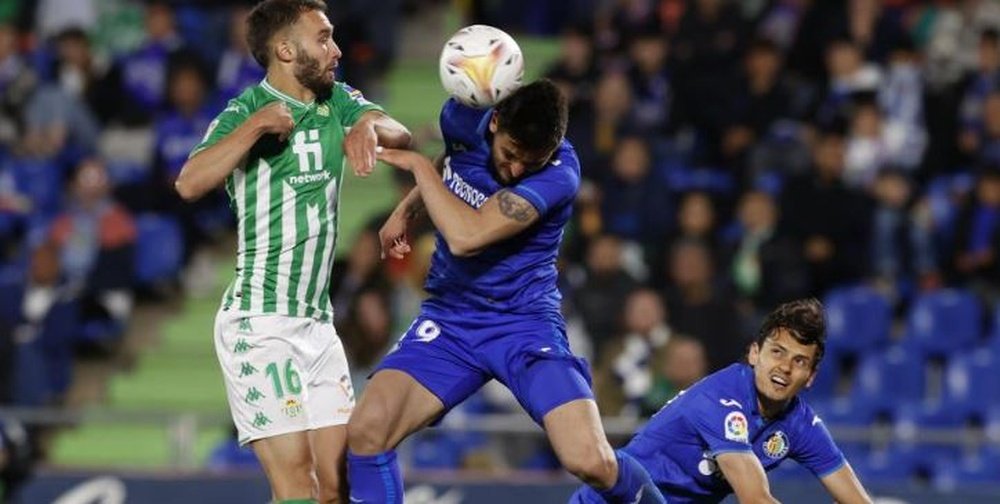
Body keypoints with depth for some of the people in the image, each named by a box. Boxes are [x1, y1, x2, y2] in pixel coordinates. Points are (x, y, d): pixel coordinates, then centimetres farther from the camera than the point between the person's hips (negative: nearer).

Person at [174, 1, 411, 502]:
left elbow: (400, 135, -6)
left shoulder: (337, 100, 11)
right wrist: (254, 126, -30)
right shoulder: (245, 112, -7)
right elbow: (190, 184, -24)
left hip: (317, 323, 7)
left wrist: (369, 127, -27)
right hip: (259, 323, -7)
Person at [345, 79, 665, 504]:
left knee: (591, 462, -21)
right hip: (448, 318, 4)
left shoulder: (558, 175, -22)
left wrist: (418, 166, -21)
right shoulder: (463, 119, -6)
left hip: (525, 322, -4)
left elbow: (467, 237, -31)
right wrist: (405, 209, 13)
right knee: (365, 430, -21)